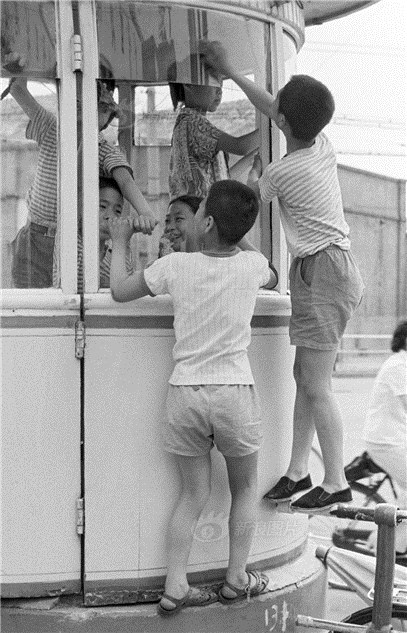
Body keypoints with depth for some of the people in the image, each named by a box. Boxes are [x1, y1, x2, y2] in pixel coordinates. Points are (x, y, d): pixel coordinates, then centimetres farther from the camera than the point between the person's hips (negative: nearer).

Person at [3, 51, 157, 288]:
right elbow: (19, 92, -5)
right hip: (37, 235, 1)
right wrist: (18, 71, -29)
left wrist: (144, 211, -43)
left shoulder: (108, 153, -3)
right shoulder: (53, 131, 2)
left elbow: (125, 181, -22)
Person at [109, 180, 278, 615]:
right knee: (244, 489, 18)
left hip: (184, 392, 1)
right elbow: (272, 279, 24)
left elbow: (119, 291, 8)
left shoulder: (176, 265, -5)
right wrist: (238, 234, 29)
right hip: (235, 391, -1)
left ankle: (175, 587, 7)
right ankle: (237, 579, 22)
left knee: (193, 494, 11)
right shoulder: (251, 265, -2)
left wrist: (119, 242, 22)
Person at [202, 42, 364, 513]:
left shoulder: (283, 172, -17)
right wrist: (230, 72, 27)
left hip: (321, 272, -9)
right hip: (330, 268, 9)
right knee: (306, 377, 12)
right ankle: (298, 470, 17)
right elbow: (270, 108, 21)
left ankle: (336, 482, 2)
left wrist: (252, 177, 28)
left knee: (315, 386, -5)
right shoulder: (322, 146, 5)